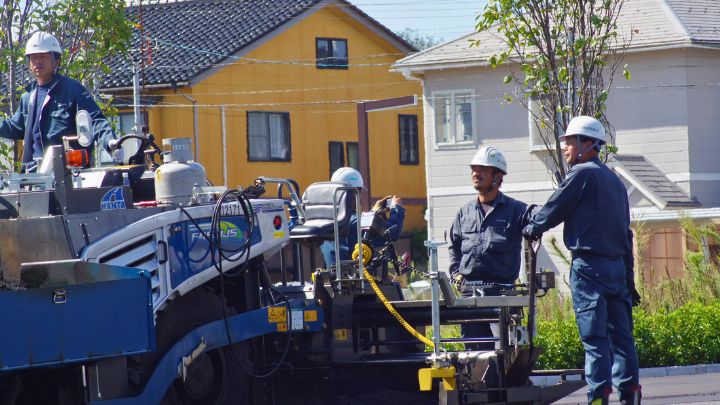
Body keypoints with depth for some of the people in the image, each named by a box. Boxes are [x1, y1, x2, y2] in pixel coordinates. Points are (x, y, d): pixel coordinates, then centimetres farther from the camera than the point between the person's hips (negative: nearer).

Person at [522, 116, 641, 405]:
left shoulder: (583, 173, -6)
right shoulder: (614, 181, 20)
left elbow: (554, 210, -3)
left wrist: (531, 227, 18)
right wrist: (629, 279, 22)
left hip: (589, 265, -8)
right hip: (617, 266, 8)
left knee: (594, 336, -10)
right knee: (620, 333, 9)